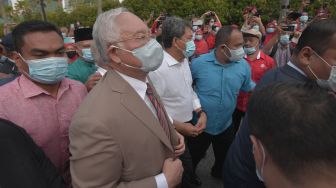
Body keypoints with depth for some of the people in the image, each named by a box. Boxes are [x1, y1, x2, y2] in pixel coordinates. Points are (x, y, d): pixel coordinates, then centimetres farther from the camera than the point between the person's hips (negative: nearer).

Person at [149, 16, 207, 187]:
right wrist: (178, 126, -22)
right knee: (182, 171, 16)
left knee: (188, 165, 27)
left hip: (189, 123, 7)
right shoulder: (158, 69, -28)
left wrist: (201, 112, -2)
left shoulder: (184, 60, 0)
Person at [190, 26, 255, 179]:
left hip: (226, 125, 3)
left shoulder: (243, 66, -11)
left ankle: (219, 174, 61)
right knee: (193, 159, 21)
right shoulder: (199, 63, -19)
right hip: (200, 125, -3)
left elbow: (248, 86, 7)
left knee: (225, 159, 29)